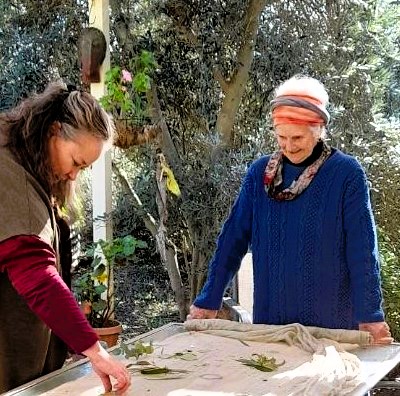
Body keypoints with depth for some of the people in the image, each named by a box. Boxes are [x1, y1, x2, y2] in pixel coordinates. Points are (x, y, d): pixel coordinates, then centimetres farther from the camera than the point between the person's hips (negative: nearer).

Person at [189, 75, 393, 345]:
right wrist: (209, 302, 2)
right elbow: (233, 238, 3)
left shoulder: (347, 174, -8)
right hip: (269, 317, 3)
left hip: (331, 323, -3)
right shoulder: (260, 173, 1)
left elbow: (362, 250, -10)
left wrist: (370, 317, -14)